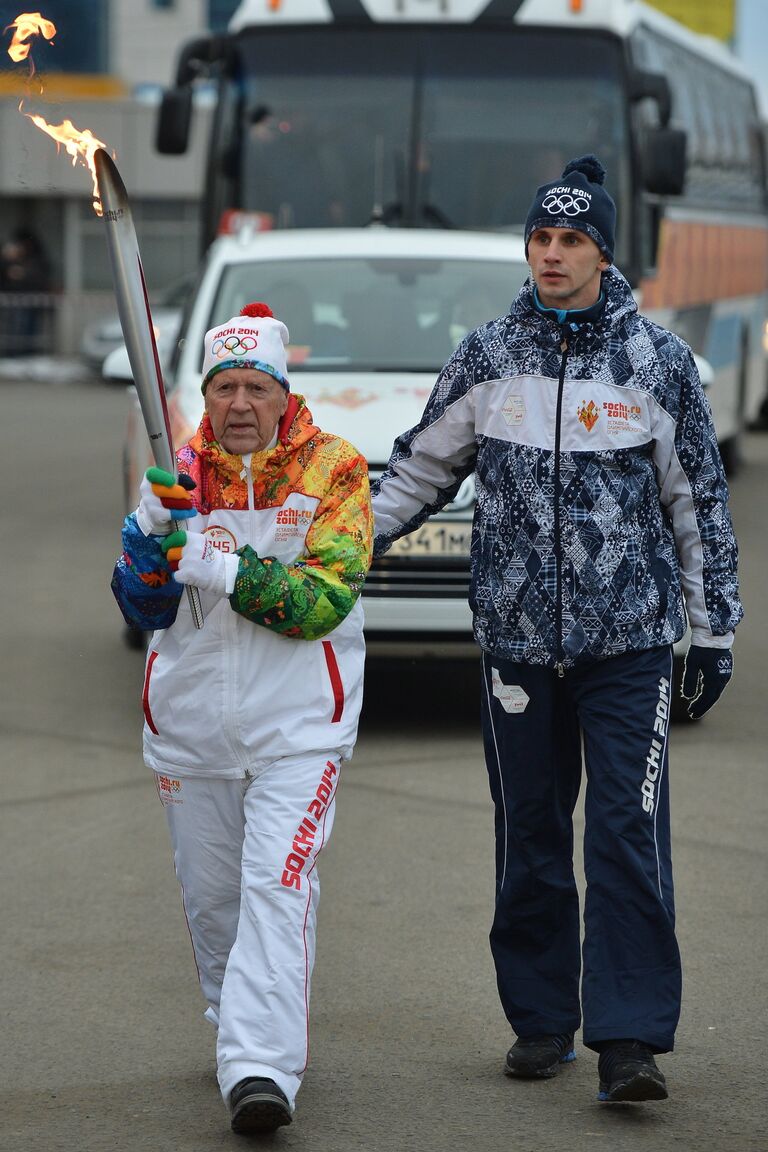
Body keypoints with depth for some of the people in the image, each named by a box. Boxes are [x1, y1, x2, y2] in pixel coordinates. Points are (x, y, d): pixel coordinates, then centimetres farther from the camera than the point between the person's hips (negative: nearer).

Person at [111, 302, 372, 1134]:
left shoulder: (334, 471, -5)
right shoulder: (179, 472, 5)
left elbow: (322, 600, -15)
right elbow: (141, 608, -1)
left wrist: (219, 568, -26)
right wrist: (152, 529, -20)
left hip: (297, 723, -4)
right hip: (190, 722, 4)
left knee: (277, 886, -16)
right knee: (210, 895, 12)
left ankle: (262, 1067, -22)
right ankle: (236, 1026, 35)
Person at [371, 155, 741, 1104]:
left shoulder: (658, 363, -1)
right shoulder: (486, 358, 4)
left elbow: (699, 503, 4)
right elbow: (420, 472, 13)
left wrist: (715, 632, 4)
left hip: (629, 641, -2)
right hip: (517, 635, 2)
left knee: (628, 836, -10)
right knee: (529, 837, 9)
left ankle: (629, 1040, -10)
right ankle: (541, 1021, 21)